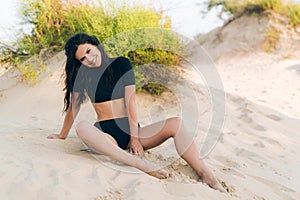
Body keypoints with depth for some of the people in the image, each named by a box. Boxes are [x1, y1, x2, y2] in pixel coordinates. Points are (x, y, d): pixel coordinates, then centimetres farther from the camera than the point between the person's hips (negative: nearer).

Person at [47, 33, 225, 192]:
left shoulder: (121, 64, 3)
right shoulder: (82, 75, 6)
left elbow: (131, 101, -3)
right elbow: (73, 107, 12)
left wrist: (135, 137, -10)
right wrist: (63, 135, 16)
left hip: (131, 132, 1)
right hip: (105, 134, -1)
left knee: (176, 123, -23)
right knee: (82, 127, -37)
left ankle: (205, 174, -34)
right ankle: (141, 163, -48)